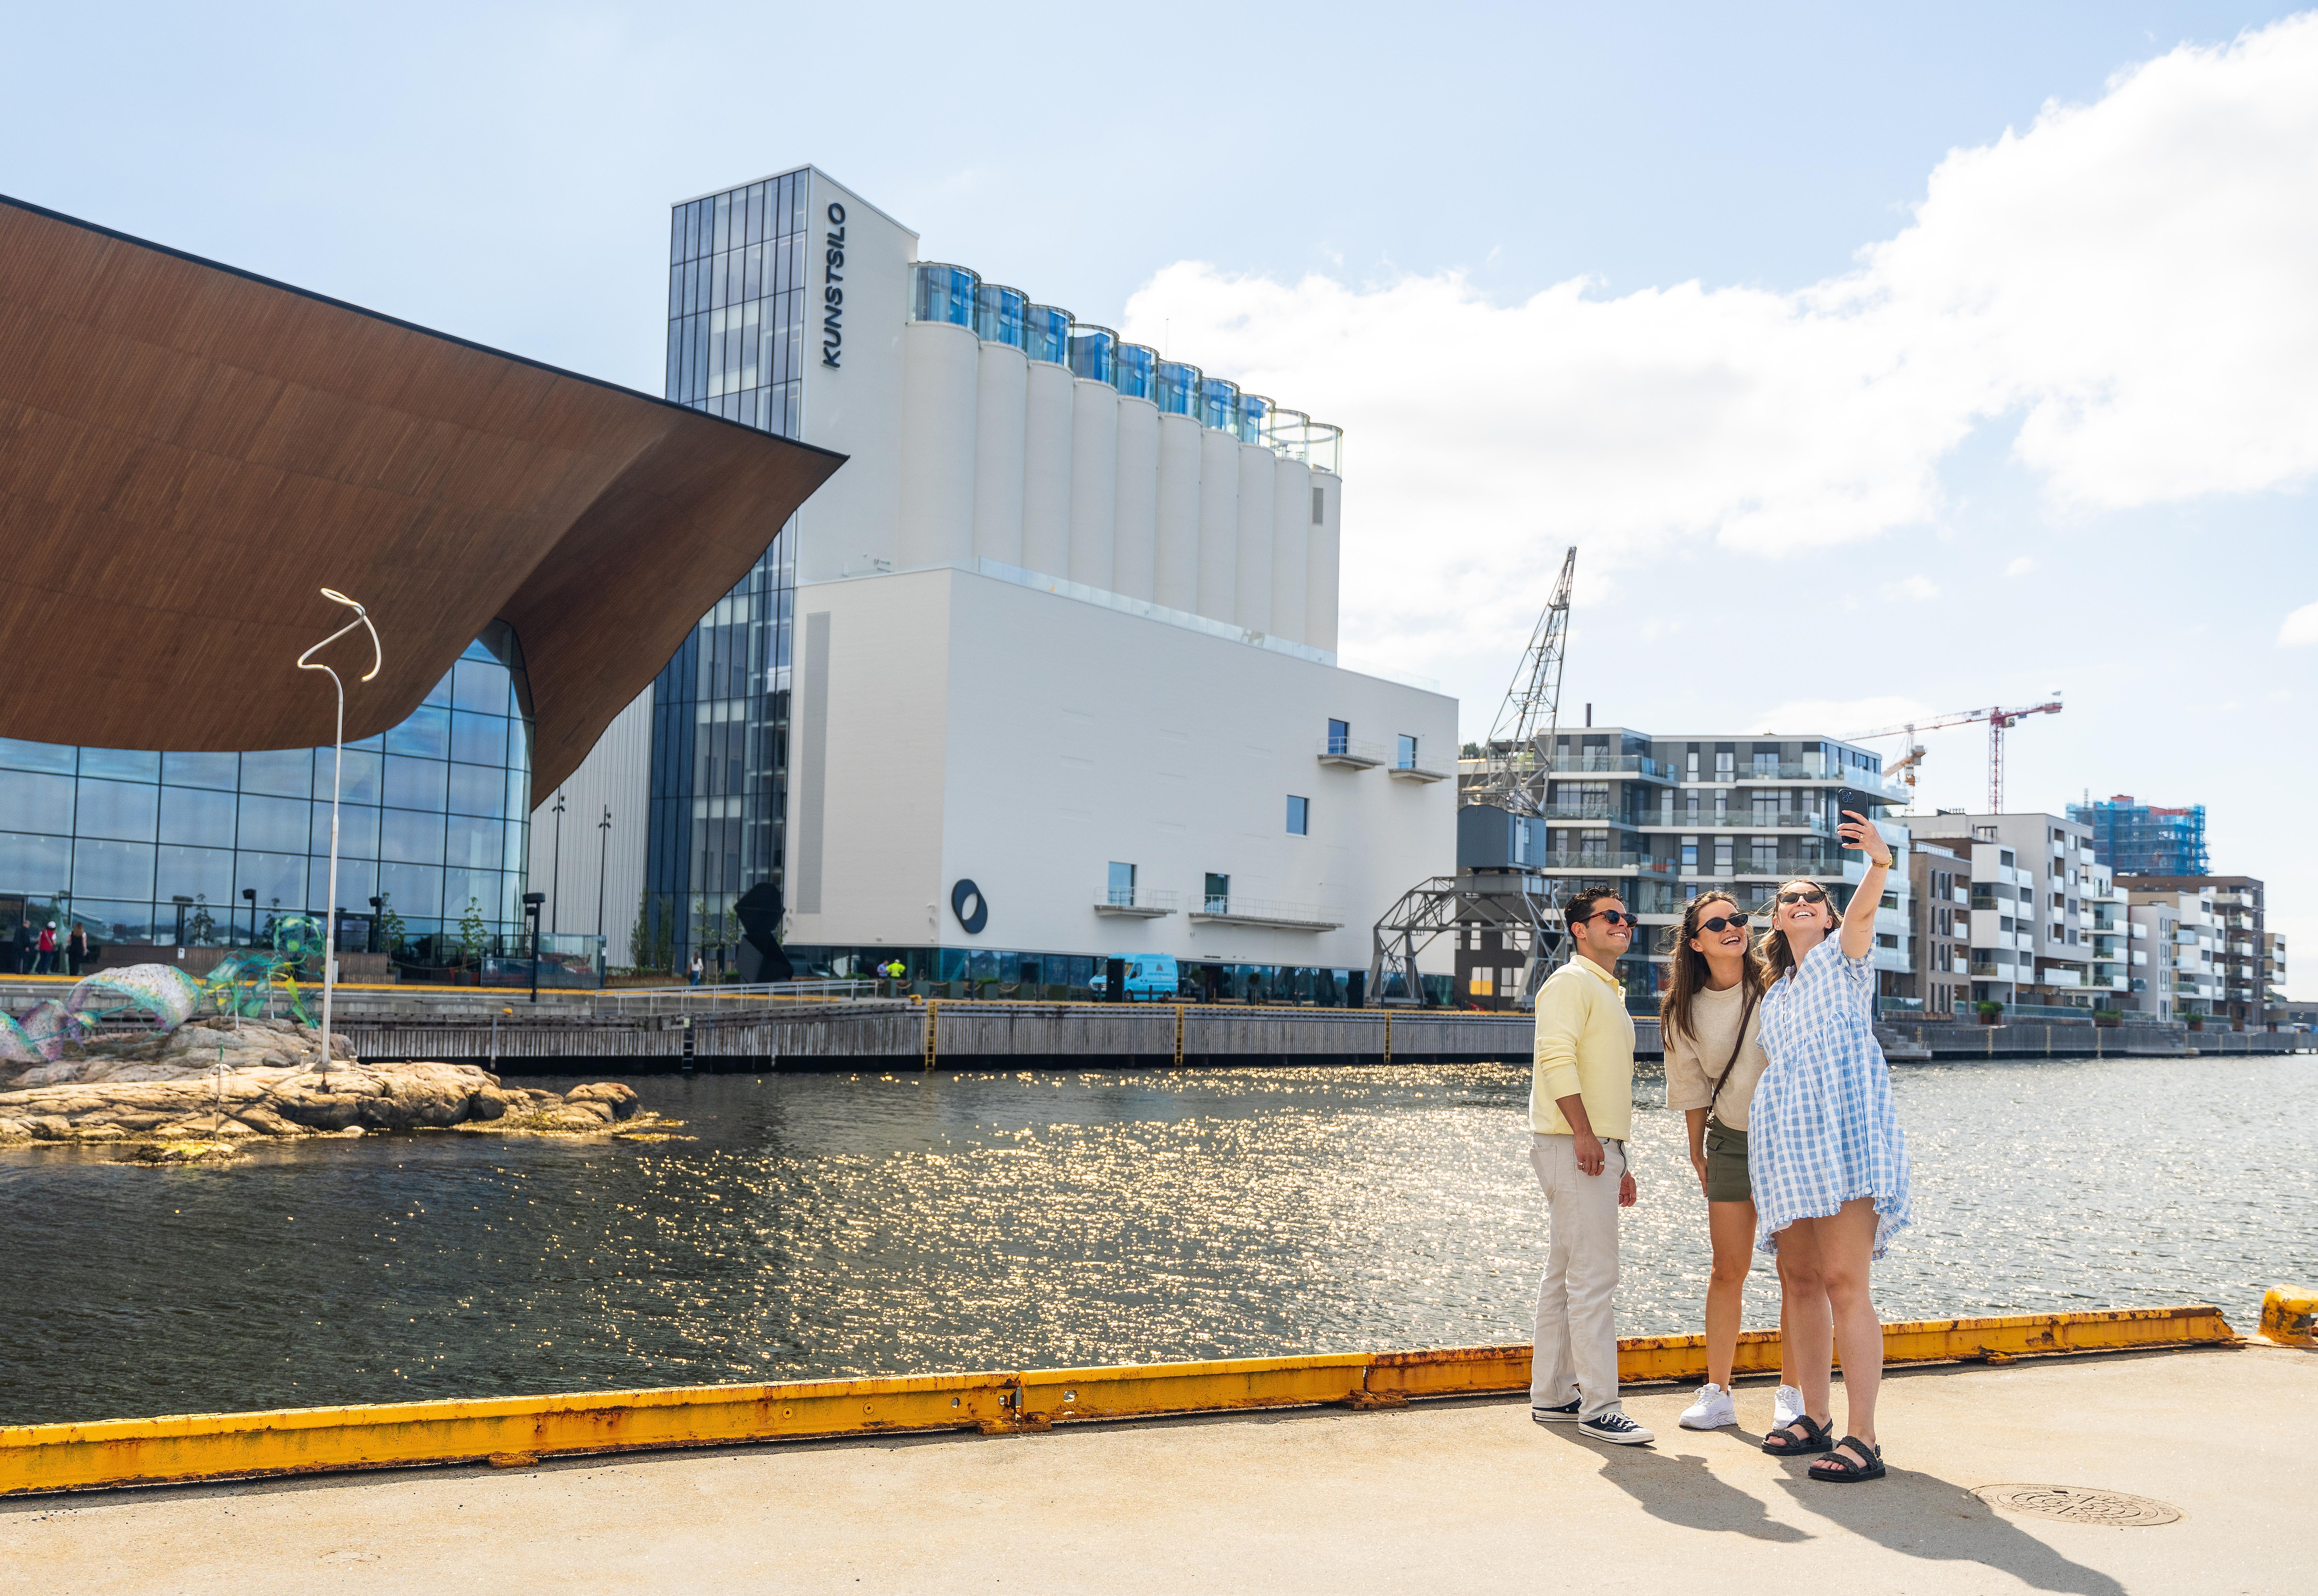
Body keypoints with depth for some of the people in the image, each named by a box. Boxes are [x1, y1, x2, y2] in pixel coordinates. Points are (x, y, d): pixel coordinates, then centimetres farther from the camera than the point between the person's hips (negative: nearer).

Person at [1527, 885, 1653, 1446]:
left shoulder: (1610, 994, 24)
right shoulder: (1570, 984, -7)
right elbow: (1556, 1058, -20)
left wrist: (1620, 1162, 24)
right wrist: (1583, 1134, -25)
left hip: (1597, 1149, 10)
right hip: (1572, 1147, -10)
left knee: (1566, 1277, 11)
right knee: (1594, 1277, -11)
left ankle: (1552, 1395, 17)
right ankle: (1598, 1407, -10)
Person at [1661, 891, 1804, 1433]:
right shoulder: (1686, 1010, 0)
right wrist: (1697, 1151, 15)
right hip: (1730, 1141, 3)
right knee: (1727, 1271, 4)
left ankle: (1792, 1394, 13)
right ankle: (1717, 1393, 14)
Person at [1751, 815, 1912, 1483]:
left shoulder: (1843, 953, 7)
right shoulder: (1775, 996, 25)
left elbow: (1864, 907, -16)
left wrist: (1880, 862, -37)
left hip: (1843, 1129, -7)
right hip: (1786, 1139, 7)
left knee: (1844, 1282, -14)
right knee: (1800, 1282, 9)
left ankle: (1864, 1440, -15)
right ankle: (1815, 1419, 20)